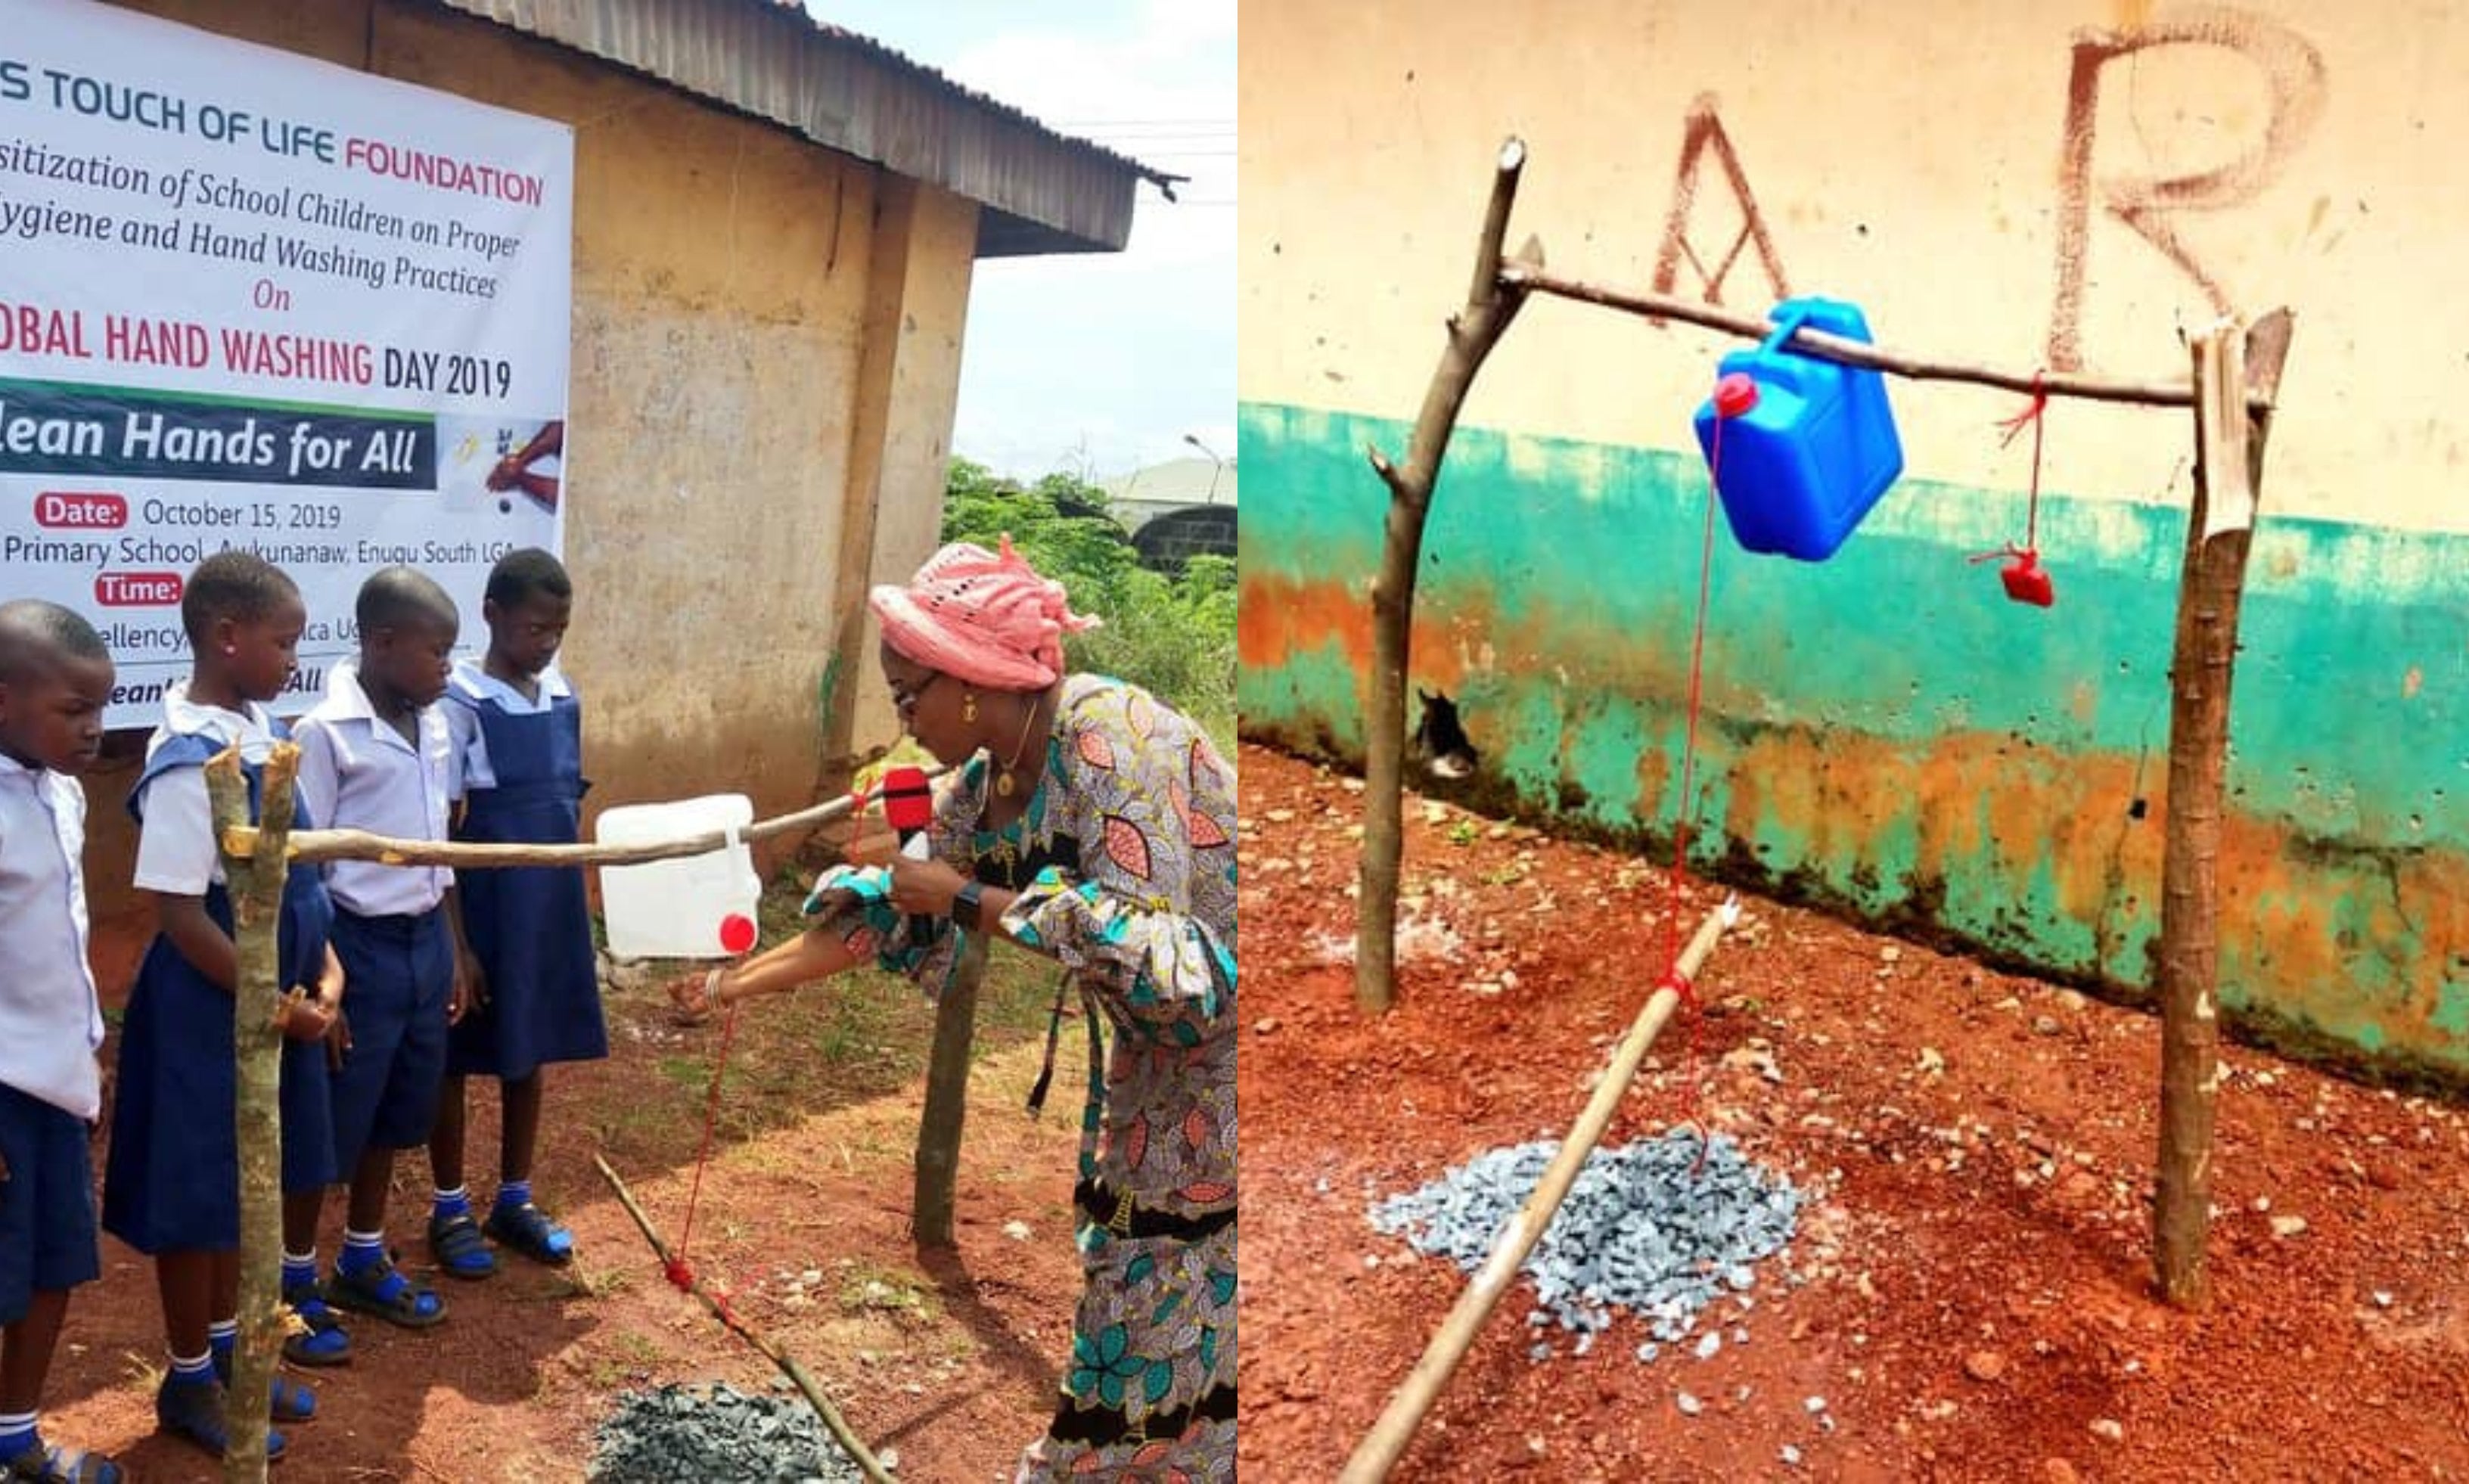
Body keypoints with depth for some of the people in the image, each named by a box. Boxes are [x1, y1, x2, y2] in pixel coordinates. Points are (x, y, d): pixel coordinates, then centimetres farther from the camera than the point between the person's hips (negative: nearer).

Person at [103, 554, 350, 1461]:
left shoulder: (263, 729, 2)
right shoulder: (190, 762, -23)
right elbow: (178, 913, -22)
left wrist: (322, 966, 5)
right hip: (209, 1006, -8)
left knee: (242, 1181, 20)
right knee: (195, 1193, 8)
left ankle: (226, 1350, 37)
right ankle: (189, 1381, 24)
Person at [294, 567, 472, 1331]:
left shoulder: (434, 729, 5)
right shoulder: (325, 735, -16)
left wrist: (455, 951, 16)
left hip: (424, 940, 7)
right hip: (358, 947, -7)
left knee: (392, 1112, 19)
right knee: (329, 1123, 4)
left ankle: (363, 1260, 35)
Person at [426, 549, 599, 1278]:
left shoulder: (562, 696, 4)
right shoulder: (462, 704, -14)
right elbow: (440, 834, -14)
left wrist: (575, 907, 14)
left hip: (552, 908, 6)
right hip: (480, 909, -6)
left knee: (529, 1054, 15)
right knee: (457, 1059, 9)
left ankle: (515, 1200, 29)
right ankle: (450, 1209, 23)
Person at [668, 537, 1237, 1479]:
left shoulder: (1109, 736, -26)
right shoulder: (988, 781, 1)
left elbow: (1145, 941, -31)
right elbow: (896, 914, 8)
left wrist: (969, 898, -22)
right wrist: (740, 983, 7)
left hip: (1213, 1052, -8)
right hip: (1161, 1057, 8)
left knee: (1187, 1312, 4)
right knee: (1138, 1287, 17)